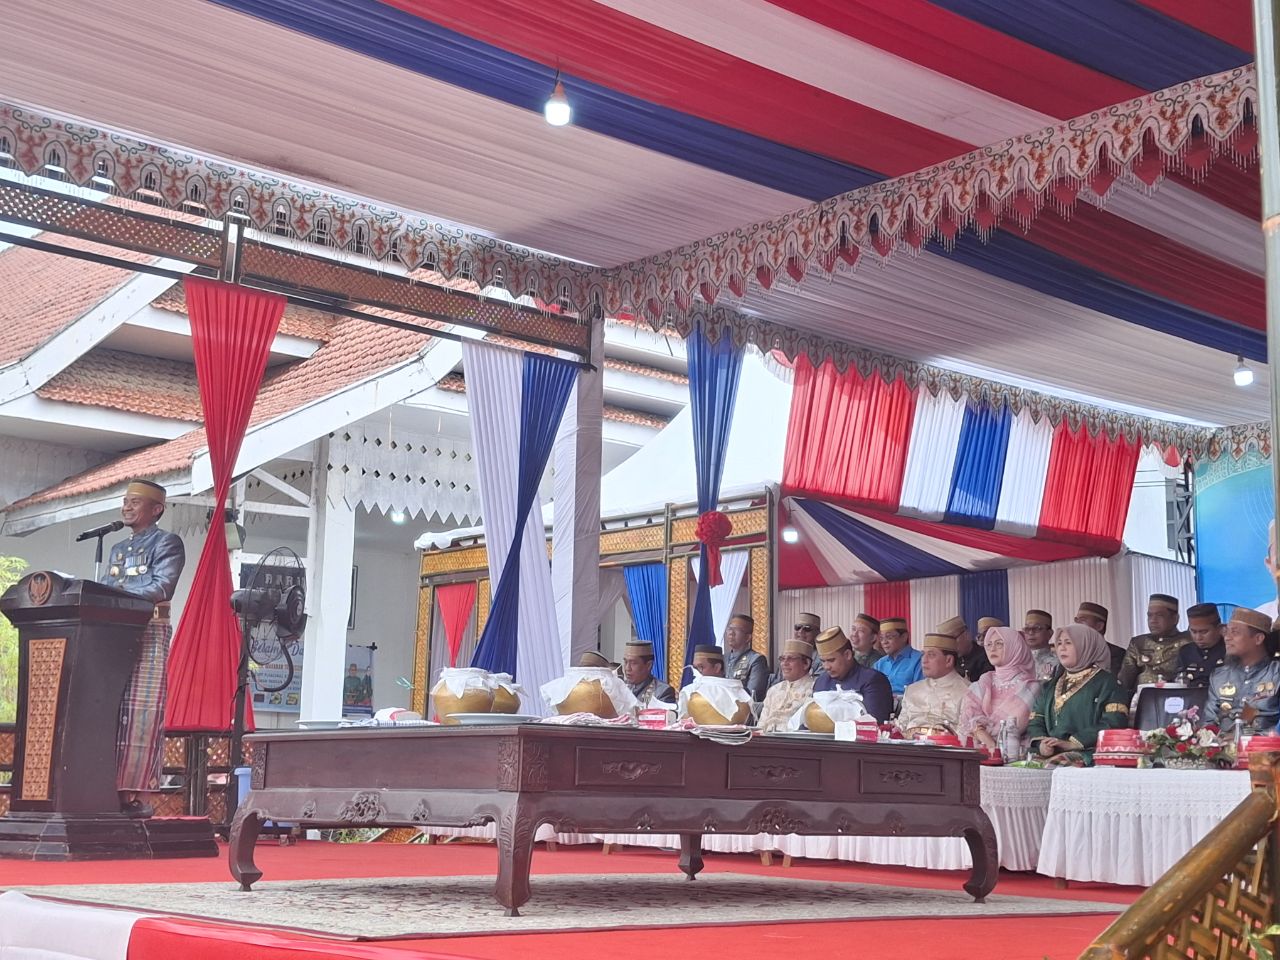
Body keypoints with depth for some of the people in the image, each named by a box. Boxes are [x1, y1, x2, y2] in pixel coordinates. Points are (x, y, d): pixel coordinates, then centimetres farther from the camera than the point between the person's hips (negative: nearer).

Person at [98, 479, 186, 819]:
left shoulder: (167, 543, 2)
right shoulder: (118, 549, 25)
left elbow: (162, 587, -13)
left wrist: (118, 595, -21)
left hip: (150, 633, -7)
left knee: (140, 715, -10)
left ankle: (137, 794, -11)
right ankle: (112, 790, 1)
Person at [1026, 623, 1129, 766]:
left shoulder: (1105, 682, 6)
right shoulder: (1050, 687, 24)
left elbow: (1114, 723, -7)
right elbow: (1035, 722, 16)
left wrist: (1073, 743, -14)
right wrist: (1041, 744, -7)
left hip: (1087, 755, -4)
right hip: (1049, 756, 4)